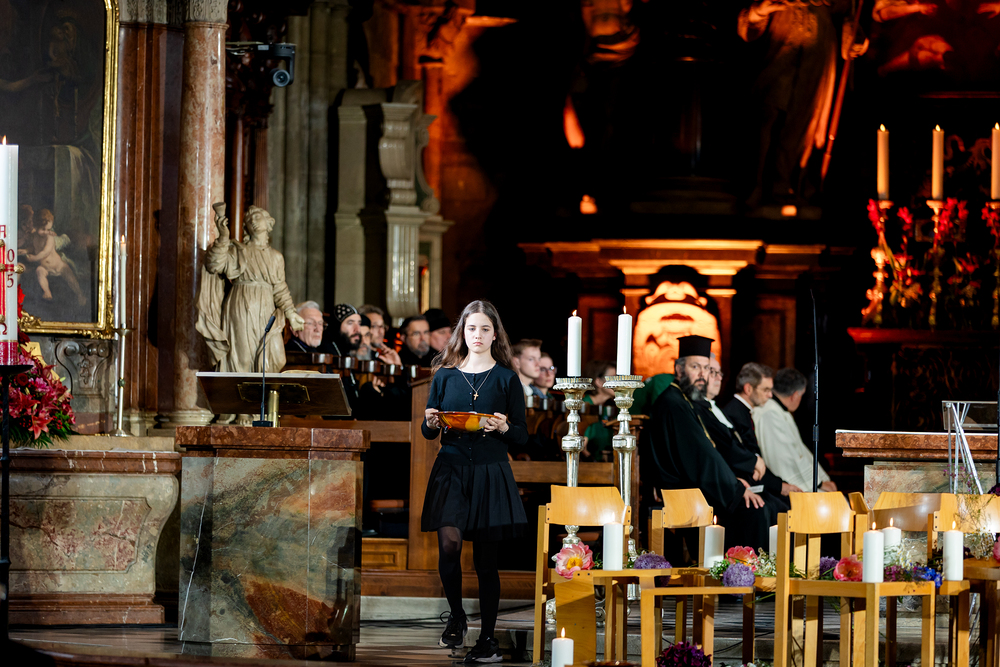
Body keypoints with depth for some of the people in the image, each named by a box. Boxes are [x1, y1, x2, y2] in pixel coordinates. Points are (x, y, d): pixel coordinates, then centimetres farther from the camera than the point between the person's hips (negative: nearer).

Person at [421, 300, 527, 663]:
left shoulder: (506, 379, 4)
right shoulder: (445, 376, 9)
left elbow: (523, 435, 4)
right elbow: (428, 431, 13)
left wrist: (503, 428, -17)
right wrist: (431, 424, -9)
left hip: (490, 471, -1)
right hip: (451, 469, 1)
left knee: (485, 558, 1)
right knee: (449, 544, -16)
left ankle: (488, 639, 10)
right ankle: (456, 616, 9)